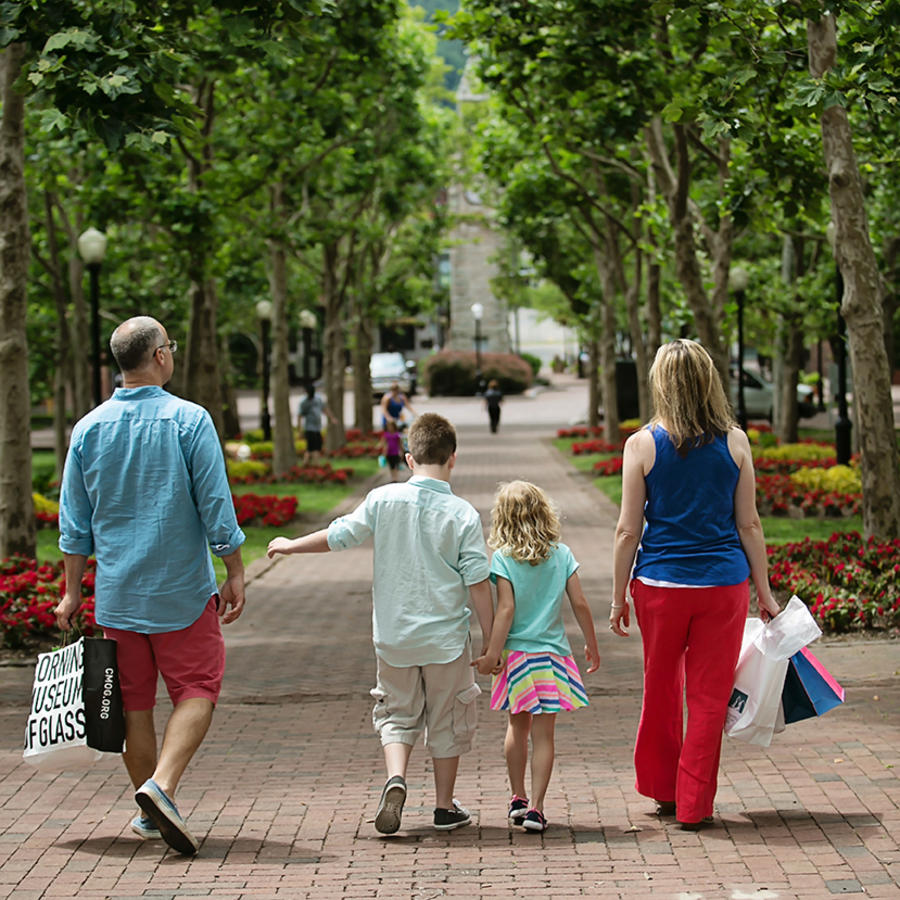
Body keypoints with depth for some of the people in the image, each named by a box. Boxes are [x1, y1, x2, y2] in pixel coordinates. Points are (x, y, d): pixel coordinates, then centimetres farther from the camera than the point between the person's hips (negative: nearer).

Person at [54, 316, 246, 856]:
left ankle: (150, 814, 19)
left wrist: (72, 590, 15)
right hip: (182, 589, -4)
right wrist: (235, 577, -2)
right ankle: (162, 785, -18)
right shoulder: (188, 420, -9)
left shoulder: (89, 429, 3)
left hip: (117, 592, 4)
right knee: (196, 690, 3)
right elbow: (216, 507, -10)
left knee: (134, 700, 12)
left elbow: (75, 522, 7)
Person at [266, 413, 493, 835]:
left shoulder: (383, 499, -7)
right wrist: (491, 641, -1)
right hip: (446, 638, -1)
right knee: (446, 721, 13)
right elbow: (478, 582, -9)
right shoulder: (463, 514, -10)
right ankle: (445, 807, 20)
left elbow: (339, 536, 0)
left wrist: (291, 545, 18)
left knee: (398, 714, 16)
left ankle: (396, 777, -9)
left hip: (393, 636, 1)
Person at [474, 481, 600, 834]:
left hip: (516, 655, 0)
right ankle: (535, 808, -3)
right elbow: (580, 603, 1)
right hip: (552, 655, 0)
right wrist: (591, 645, 12)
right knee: (543, 734, 2)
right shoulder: (562, 554, 0)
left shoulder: (503, 558, -8)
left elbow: (506, 609, -14)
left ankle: (517, 798, 26)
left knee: (518, 726, 19)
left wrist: (492, 653, -11)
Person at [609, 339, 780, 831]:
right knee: (709, 697, 9)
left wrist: (619, 598, 6)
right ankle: (694, 805, 13)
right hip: (724, 585, 0)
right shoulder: (734, 442, -3)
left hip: (661, 585, 0)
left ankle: (662, 790, 32)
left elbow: (628, 531, -5)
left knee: (660, 692, 18)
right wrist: (765, 591, 11)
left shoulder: (642, 445, -6)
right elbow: (749, 524, 1)